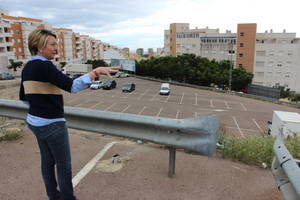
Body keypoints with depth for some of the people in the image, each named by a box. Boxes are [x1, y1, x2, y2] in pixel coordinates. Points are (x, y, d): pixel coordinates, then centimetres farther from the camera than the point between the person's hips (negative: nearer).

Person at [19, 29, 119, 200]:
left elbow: (23, 97, 16)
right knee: (64, 164, 8)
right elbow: (71, 86, -33)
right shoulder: (44, 66, -21)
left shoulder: (28, 67, 7)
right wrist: (97, 71, -38)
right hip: (52, 124, -9)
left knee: (48, 160, 20)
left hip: (35, 121, 9)